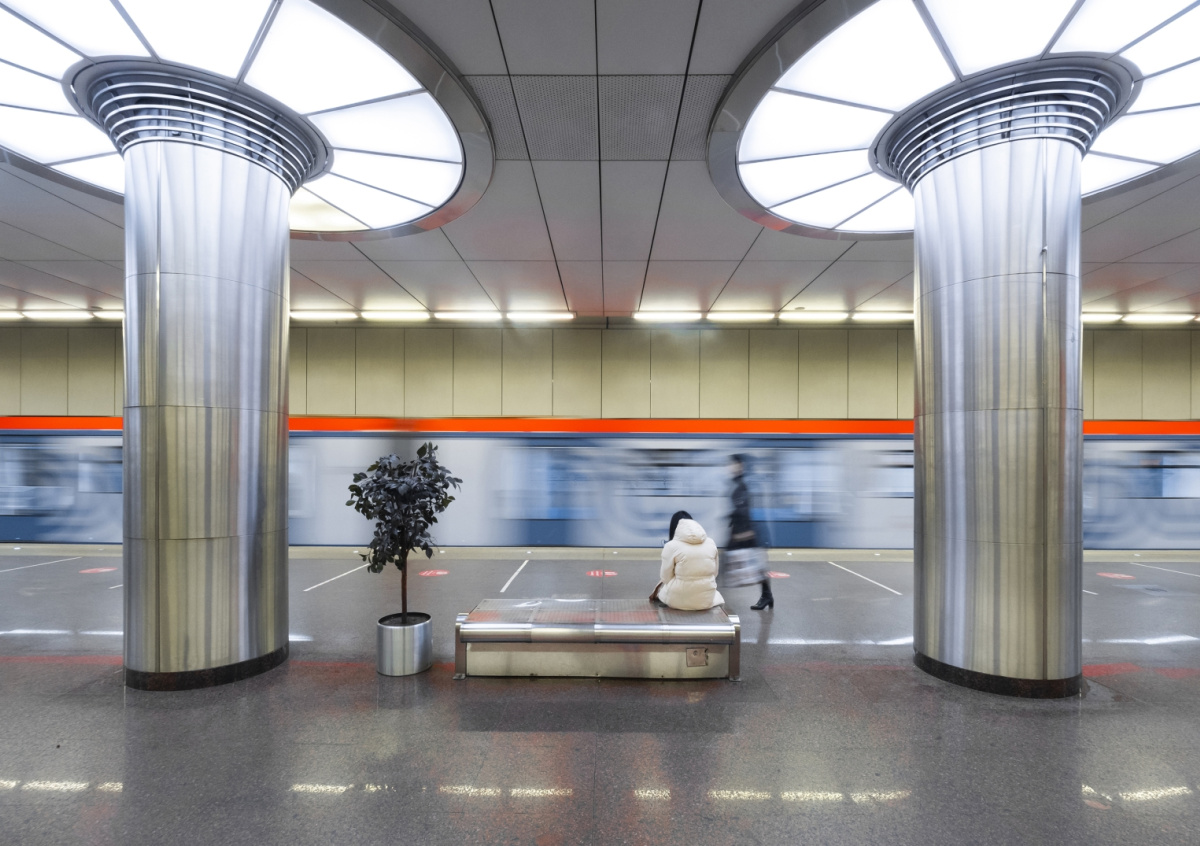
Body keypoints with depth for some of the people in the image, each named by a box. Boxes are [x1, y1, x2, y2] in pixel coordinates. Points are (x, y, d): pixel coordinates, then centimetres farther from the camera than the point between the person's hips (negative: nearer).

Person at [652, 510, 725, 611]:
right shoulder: (711, 543, 1)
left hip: (679, 600, -4)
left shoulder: (671, 546, -11)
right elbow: (714, 573, 10)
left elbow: (665, 577, -3)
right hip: (707, 600, 4)